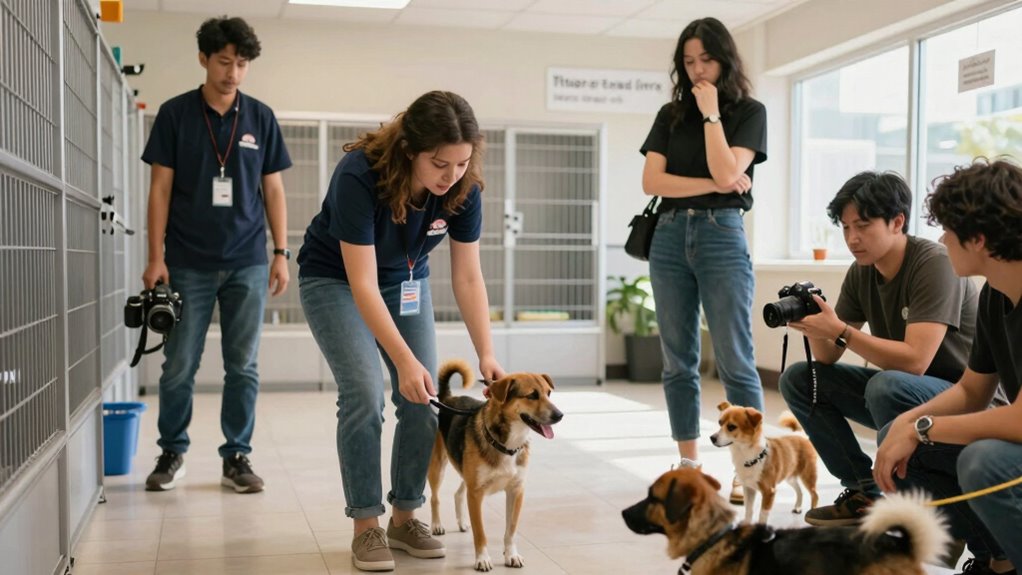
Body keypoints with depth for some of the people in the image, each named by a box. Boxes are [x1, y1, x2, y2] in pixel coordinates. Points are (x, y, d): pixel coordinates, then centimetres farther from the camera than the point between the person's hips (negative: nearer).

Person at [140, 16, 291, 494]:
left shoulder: (261, 117, 6)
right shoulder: (175, 114, 1)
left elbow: (273, 190, 8)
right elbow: (161, 188, 0)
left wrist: (281, 252, 1)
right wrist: (156, 258, -5)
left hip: (247, 263, 1)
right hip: (189, 264, -1)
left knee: (243, 366, 4)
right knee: (179, 365, 4)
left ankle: (237, 457, 15)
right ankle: (172, 453, 21)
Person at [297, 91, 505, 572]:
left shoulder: (463, 188, -22)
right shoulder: (359, 175, -35)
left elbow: (467, 277, -14)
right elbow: (363, 284, -34)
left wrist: (486, 355, -22)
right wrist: (405, 360, -39)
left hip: (407, 282, 4)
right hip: (335, 280, -4)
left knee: (424, 401, -5)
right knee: (364, 394, -17)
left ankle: (405, 517, 11)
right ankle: (366, 526, -3)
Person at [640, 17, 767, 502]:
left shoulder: (750, 112, 4)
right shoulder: (670, 115, 13)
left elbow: (727, 173, -12)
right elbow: (651, 181, 0)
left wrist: (711, 114, -6)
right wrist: (710, 185, -8)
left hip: (722, 236, -4)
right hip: (670, 237, 4)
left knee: (735, 361, -6)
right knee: (678, 362, 6)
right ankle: (688, 467, 14)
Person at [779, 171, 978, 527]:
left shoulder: (934, 264, -22)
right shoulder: (861, 272, 0)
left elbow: (915, 360, -32)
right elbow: (827, 358, 0)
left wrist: (841, 331, -34)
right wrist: (814, 326, -21)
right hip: (902, 392, 8)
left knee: (886, 385, -37)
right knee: (798, 379, -2)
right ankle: (865, 492, 1)